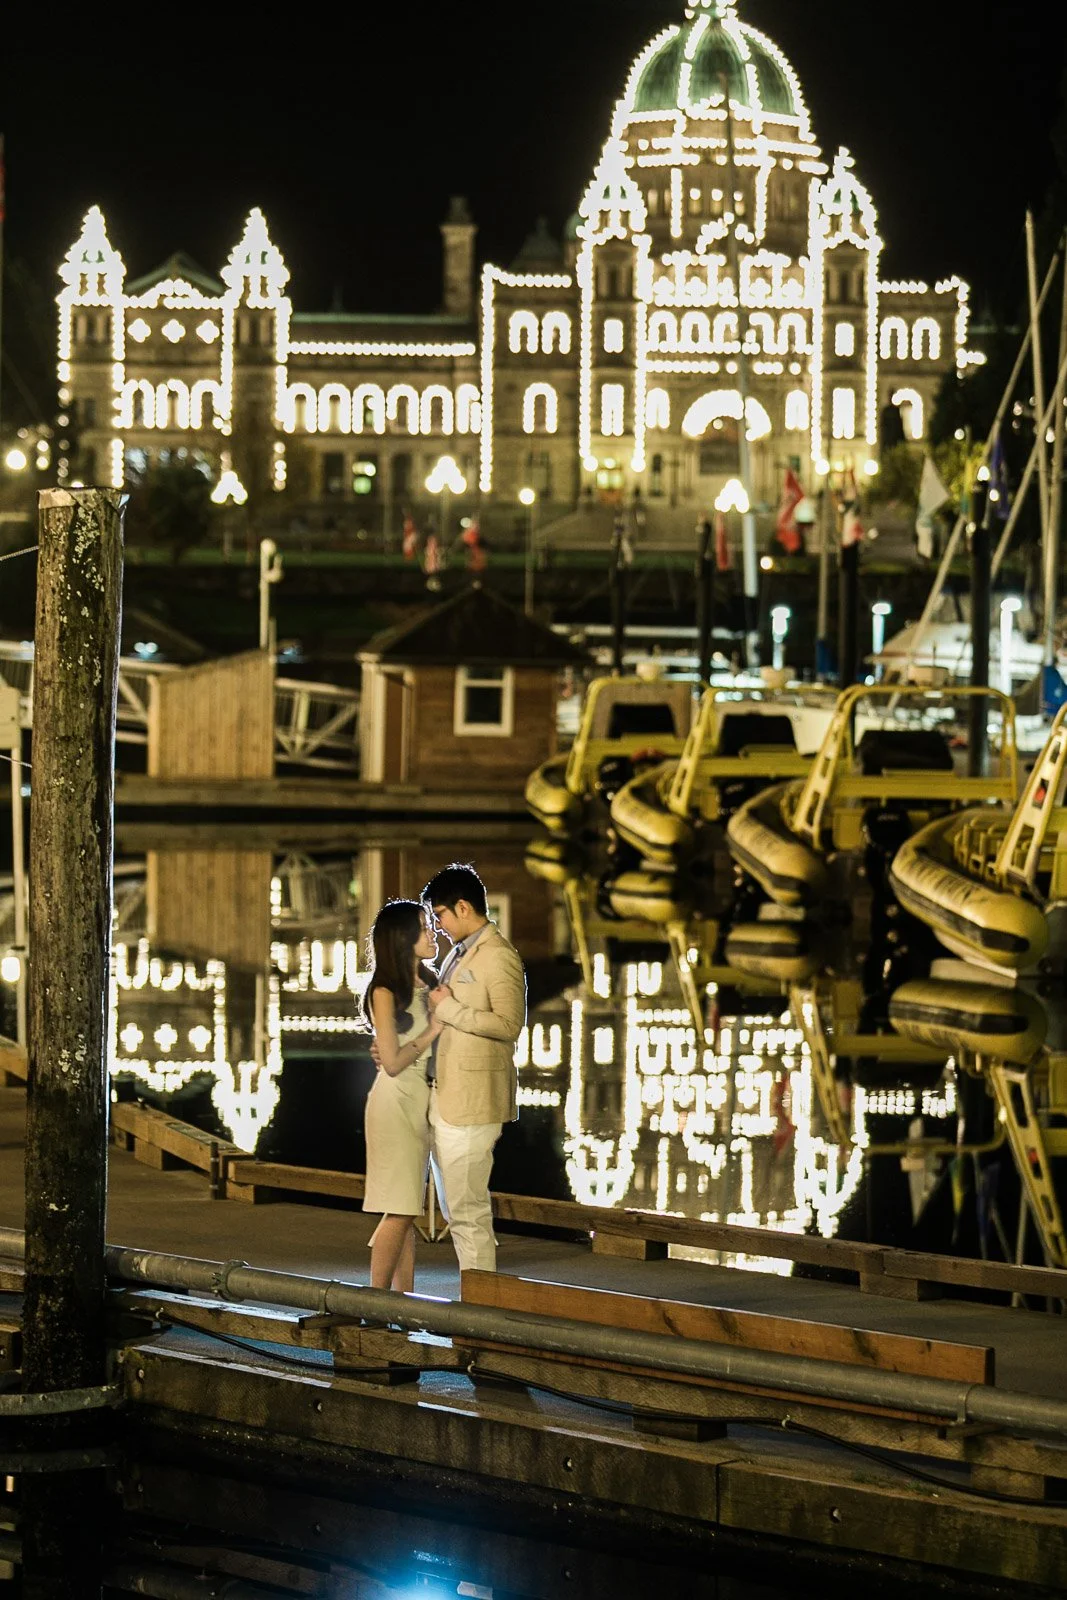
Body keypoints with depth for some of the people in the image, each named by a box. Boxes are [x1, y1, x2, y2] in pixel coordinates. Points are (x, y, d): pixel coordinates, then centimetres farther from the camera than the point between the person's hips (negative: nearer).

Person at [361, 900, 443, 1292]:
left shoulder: (428, 984, 10)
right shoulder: (386, 992, -11)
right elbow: (392, 1062, -14)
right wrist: (433, 1031, -10)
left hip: (422, 1100, 7)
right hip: (395, 1101, -7)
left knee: (408, 1210, 6)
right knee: (400, 1210, -10)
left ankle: (403, 1298, 7)